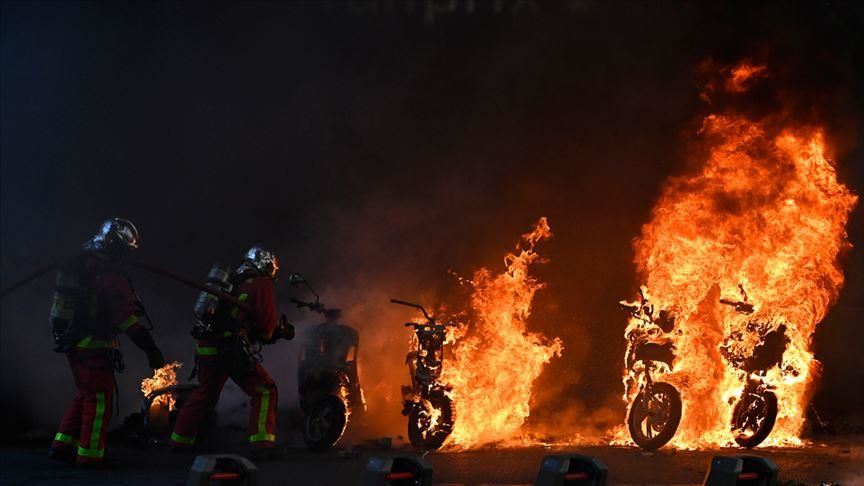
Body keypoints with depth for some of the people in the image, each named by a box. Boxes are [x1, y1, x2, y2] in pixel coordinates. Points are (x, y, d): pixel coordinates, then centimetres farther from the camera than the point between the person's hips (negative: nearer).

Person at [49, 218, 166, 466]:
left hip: (71, 342, 8)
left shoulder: (76, 265, 8)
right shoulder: (111, 276, -18)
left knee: (84, 395, 21)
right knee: (99, 400, 3)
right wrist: (151, 349, -20)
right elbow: (128, 317, -22)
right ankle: (89, 454, 6)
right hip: (96, 347, -8)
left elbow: (68, 304, 17)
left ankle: (62, 445, 21)